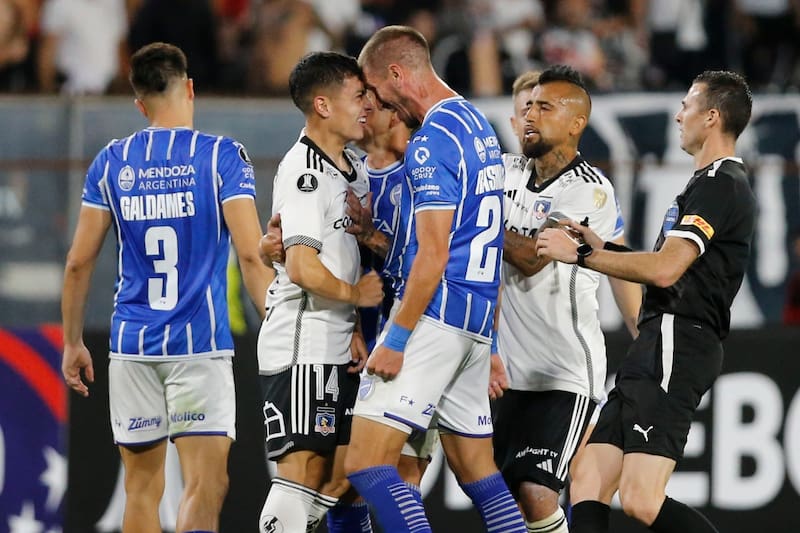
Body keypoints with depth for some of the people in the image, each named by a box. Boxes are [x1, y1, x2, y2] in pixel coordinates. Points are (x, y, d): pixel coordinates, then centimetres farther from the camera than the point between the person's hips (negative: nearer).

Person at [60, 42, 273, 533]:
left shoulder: (112, 162, 6)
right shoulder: (223, 156, -3)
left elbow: (79, 262, 7)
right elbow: (251, 255, -11)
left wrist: (73, 343, 17)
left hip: (132, 344, 3)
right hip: (200, 344, -3)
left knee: (142, 488, 12)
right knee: (206, 488, -8)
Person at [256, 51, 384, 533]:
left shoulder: (353, 170, 15)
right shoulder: (305, 171, -15)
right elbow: (303, 268, -24)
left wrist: (353, 330, 10)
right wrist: (355, 294, -8)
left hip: (337, 348, 9)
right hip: (301, 347, -9)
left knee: (341, 478, 9)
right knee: (303, 469, -11)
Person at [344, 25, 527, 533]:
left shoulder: (432, 141, -13)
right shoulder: (480, 125, 16)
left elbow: (434, 255, -17)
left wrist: (395, 339, -16)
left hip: (435, 316, -10)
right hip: (478, 319, 10)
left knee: (367, 464, -12)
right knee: (480, 473, 13)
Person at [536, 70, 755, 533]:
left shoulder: (720, 184, -10)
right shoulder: (712, 183, 24)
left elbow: (665, 269, -20)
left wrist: (581, 255, -11)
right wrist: (604, 250, 24)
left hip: (676, 345, -11)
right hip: (658, 349, 11)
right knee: (588, 486, 4)